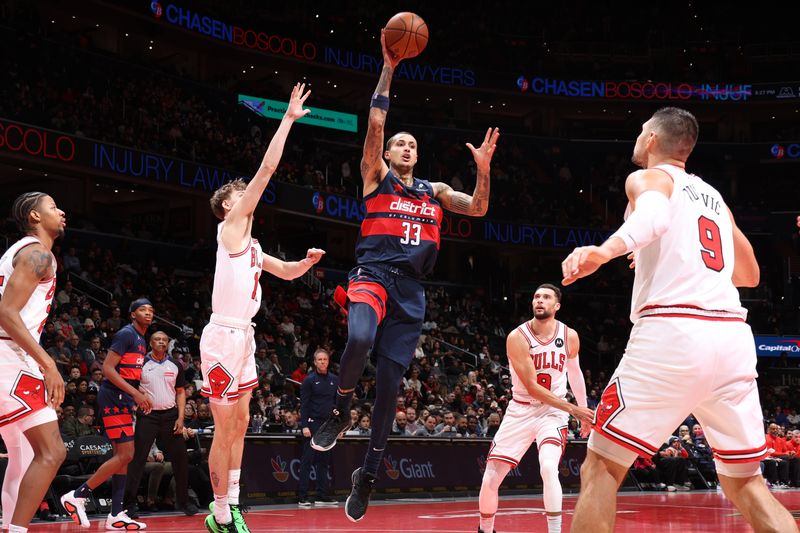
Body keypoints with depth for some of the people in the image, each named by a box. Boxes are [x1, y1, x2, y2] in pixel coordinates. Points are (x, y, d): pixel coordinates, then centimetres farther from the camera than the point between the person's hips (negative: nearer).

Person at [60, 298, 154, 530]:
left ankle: (116, 515, 9)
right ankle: (77, 496, -7)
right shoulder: (126, 334, -11)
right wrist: (136, 393, -23)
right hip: (114, 399, -10)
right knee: (125, 456, -13)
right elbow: (107, 369, -19)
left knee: (122, 456, 8)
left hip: (123, 400, 10)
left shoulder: (141, 340, 19)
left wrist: (140, 398, 15)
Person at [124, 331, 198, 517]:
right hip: (147, 416, -3)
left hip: (170, 415, 3)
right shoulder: (141, 364, -1)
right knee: (137, 459, -6)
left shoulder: (175, 365, 9)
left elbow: (180, 392, 11)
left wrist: (180, 418, 2)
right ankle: (129, 503, -1)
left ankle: (183, 500, 17)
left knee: (179, 458, 4)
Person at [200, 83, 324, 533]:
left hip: (243, 335, 9)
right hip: (224, 334, -9)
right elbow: (267, 169, -9)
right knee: (226, 428, -5)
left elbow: (286, 272, 32)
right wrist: (289, 119, -7)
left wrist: (309, 261, 11)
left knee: (240, 422, 11)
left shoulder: (250, 245, 20)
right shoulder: (230, 226, -4)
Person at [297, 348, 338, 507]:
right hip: (313, 423, -5)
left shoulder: (334, 380, 11)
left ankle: (323, 496, 11)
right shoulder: (309, 380, -2)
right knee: (308, 460, -5)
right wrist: (305, 426, -13)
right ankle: (302, 497, -5)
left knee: (324, 461, 7)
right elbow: (304, 404, -5)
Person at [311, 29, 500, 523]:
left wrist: (483, 168, -2)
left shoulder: (435, 191, 22)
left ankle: (369, 474, 12)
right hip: (373, 275, -4)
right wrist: (388, 68, -7)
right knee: (360, 340, -36)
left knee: (390, 381, 1)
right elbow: (375, 124, -2)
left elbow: (478, 209, 13)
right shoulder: (376, 176, 10)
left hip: (411, 290, 4)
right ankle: (341, 412, -8)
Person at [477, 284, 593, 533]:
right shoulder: (518, 337, -15)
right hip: (520, 411, 0)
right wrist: (573, 408, -20)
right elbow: (532, 387, -18)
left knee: (548, 468, -27)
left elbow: (575, 373, 15)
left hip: (553, 411, 1)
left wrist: (584, 413, 19)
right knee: (490, 479, -3)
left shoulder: (570, 336, -4)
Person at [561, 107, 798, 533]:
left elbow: (654, 214, -17)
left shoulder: (647, 178, 9)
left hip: (673, 332, -6)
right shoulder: (714, 196, 28)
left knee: (600, 468, 2)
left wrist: (605, 250, -36)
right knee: (745, 484, 15)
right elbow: (750, 275, 39)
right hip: (733, 336, 6)